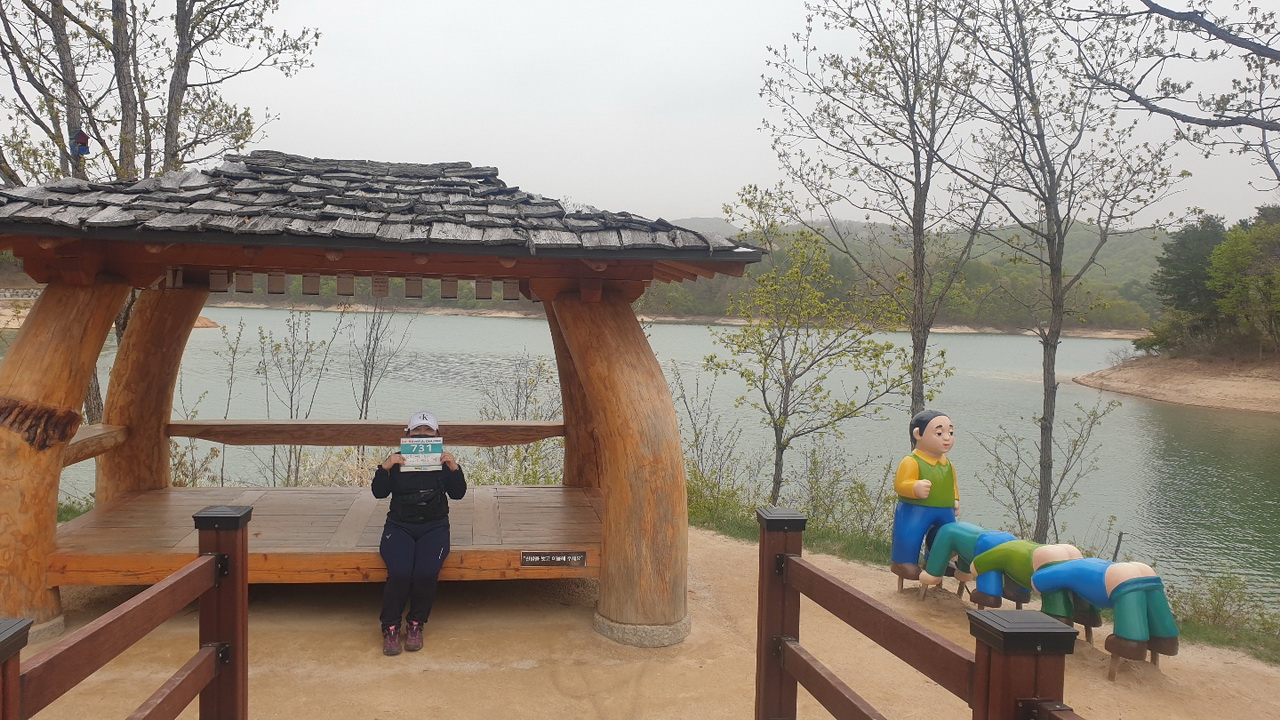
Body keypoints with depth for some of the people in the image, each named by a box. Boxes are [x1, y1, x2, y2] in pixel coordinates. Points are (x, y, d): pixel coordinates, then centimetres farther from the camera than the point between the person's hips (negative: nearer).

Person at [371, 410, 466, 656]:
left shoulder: (442, 462, 9)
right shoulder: (397, 461, 8)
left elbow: (458, 493, 0)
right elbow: (379, 492, -1)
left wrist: (453, 468, -14)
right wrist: (385, 467, -16)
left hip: (434, 527, 0)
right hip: (399, 526, 0)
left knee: (426, 573, -27)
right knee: (399, 573, -28)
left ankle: (416, 625, -5)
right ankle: (390, 628, -8)